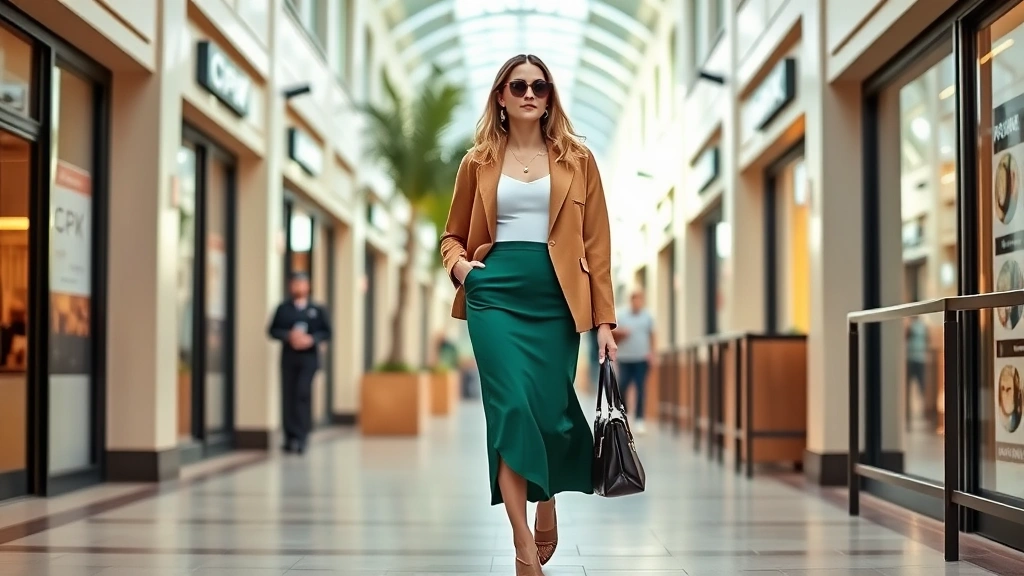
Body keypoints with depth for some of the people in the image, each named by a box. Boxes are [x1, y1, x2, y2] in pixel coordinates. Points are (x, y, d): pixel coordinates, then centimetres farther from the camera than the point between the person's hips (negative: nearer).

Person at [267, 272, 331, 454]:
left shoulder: (318, 310, 8)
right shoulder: (283, 308, 10)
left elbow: (326, 332, 4)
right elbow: (273, 330, 5)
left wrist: (311, 339, -13)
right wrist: (289, 336, -12)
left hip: (309, 357, -2)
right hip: (288, 356, 2)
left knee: (303, 394, -13)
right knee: (288, 396, 1)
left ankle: (301, 436, -12)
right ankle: (290, 437, 10)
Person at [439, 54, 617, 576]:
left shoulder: (576, 160, 8)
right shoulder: (479, 161, 10)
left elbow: (596, 244, 6)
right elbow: (453, 235, 19)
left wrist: (604, 321, 1)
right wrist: (459, 263, -5)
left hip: (556, 299, 1)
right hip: (495, 295, 0)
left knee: (550, 412, 1)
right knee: (513, 407, -13)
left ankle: (547, 505, 32)